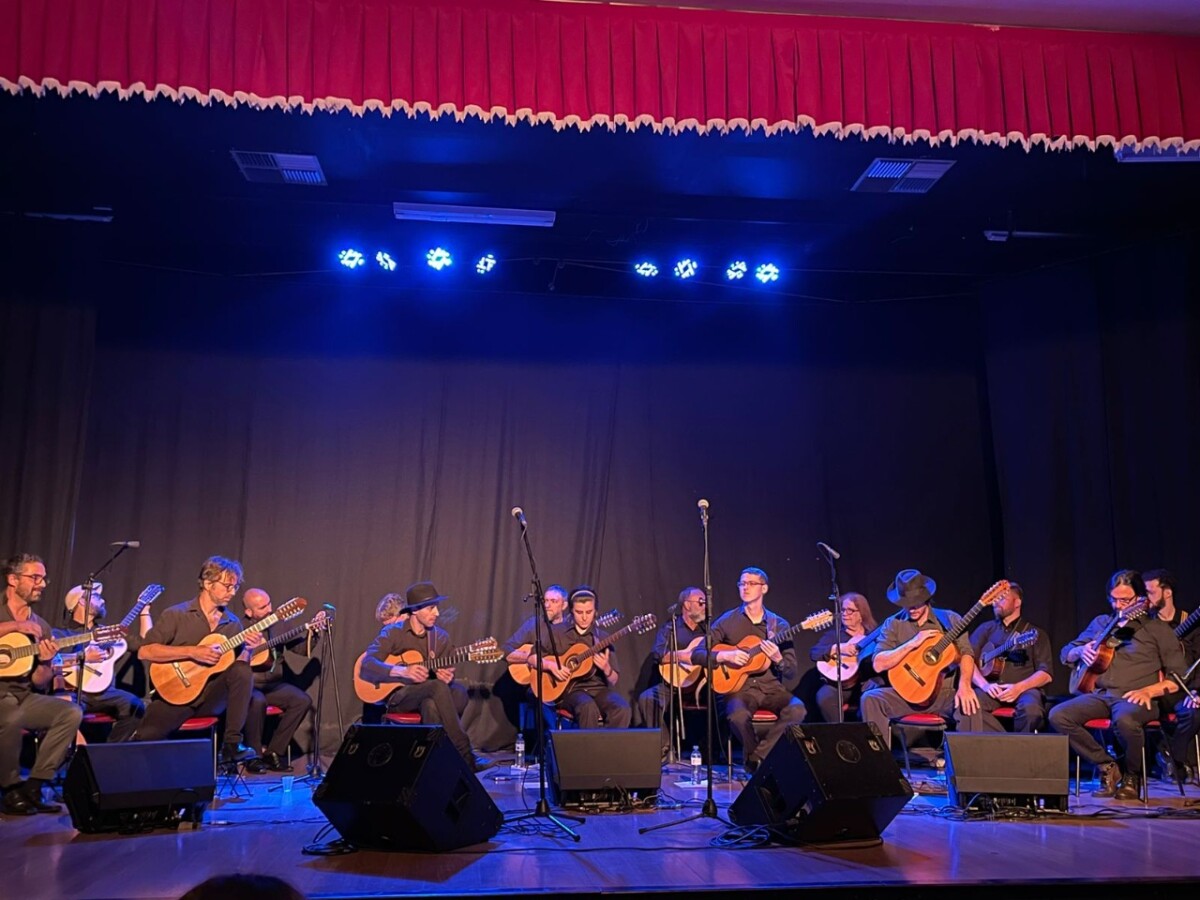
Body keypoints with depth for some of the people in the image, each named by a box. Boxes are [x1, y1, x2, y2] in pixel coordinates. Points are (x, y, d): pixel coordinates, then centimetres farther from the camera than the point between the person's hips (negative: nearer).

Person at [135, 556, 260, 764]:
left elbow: (239, 666, 6)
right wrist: (192, 652, -21)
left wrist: (247, 650, -16)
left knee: (243, 671, -25)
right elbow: (144, 652, -14)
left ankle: (232, 744, -23)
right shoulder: (176, 615, -4)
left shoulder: (233, 624, 7)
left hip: (212, 695, 3)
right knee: (146, 739, -28)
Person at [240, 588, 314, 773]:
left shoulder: (278, 624, 4)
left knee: (303, 700, -18)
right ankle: (254, 756, -14)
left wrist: (313, 631, -11)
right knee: (258, 701, -36)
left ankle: (273, 752, -6)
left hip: (273, 684, 5)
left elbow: (302, 649, 4)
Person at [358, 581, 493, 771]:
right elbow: (367, 665, -13)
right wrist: (402, 671, -26)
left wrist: (448, 677, -13)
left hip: (428, 697, 3)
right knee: (437, 687, -35)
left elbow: (449, 674, 13)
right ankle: (465, 755, -35)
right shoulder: (393, 633, -1)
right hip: (397, 695, -3)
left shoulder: (440, 637, 10)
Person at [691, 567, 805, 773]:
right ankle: (756, 758, -4)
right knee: (738, 716, -35)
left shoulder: (779, 624, 8)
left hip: (771, 688, 2)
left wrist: (778, 659, -15)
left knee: (797, 710, -29)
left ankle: (756, 756, -12)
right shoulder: (727, 621, 4)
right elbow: (697, 654, 0)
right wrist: (725, 656, -16)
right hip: (739, 687, -2)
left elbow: (791, 672, 7)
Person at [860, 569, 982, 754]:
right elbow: (878, 664, -7)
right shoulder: (893, 624, 4)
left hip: (945, 691, -1)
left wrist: (964, 686, -28)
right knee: (870, 699, -24)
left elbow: (965, 653, -9)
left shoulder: (949, 619, 3)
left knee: (969, 703, -32)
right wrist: (912, 643, -16)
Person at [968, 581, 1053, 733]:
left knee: (1031, 709, -36)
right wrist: (984, 684, -15)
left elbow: (1046, 674, 3)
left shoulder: (1035, 633, 13)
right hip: (991, 689, 1)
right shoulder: (986, 629, 17)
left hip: (1024, 688, -1)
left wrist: (1019, 687, -15)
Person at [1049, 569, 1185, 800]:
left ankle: (1132, 775, -8)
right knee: (1058, 716, -23)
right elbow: (1066, 654, 24)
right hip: (1100, 694, 4)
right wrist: (1080, 651, 0)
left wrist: (1148, 691, -13)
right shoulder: (1101, 623, 20)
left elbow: (1179, 677, 3)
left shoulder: (1157, 629, 9)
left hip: (1134, 698, -4)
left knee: (1124, 719, -40)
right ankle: (1107, 766, -4)